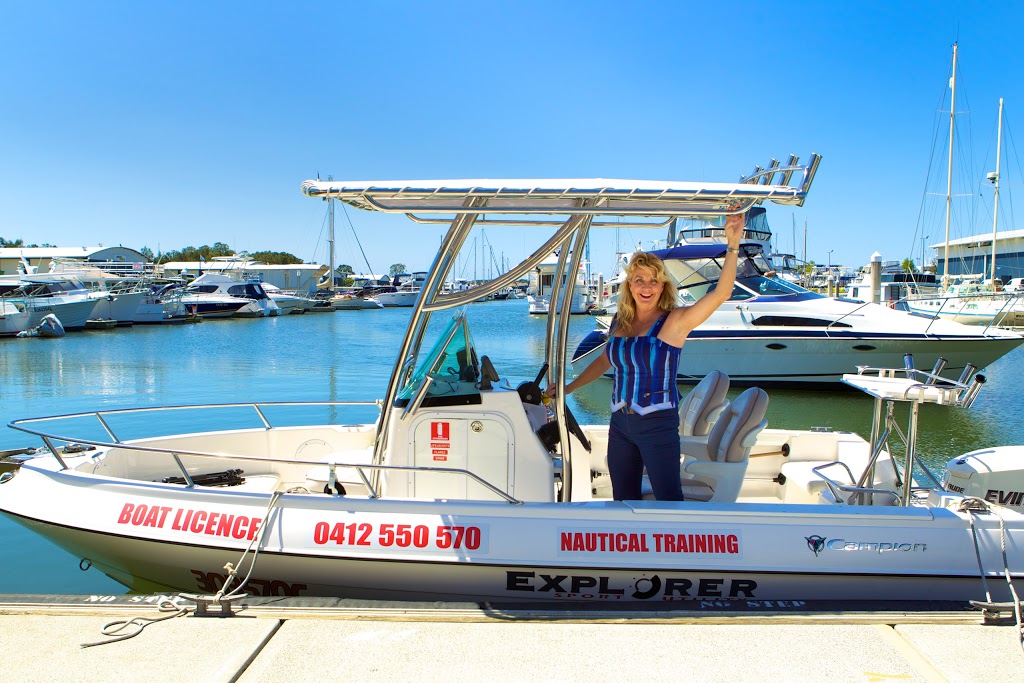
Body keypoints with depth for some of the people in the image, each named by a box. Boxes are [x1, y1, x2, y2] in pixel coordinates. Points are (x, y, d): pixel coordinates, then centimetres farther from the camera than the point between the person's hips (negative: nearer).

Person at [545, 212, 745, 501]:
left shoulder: (674, 321, -9)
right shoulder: (620, 323, 8)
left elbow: (721, 293, -20)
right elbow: (604, 360, 23)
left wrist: (733, 244, -28)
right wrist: (568, 388, 27)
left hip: (658, 423, -6)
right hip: (620, 422, 6)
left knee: (669, 499, -5)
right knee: (624, 500, 13)